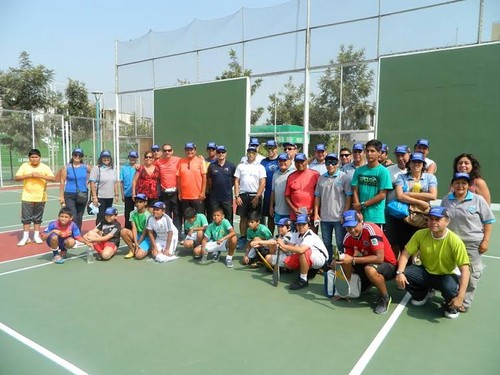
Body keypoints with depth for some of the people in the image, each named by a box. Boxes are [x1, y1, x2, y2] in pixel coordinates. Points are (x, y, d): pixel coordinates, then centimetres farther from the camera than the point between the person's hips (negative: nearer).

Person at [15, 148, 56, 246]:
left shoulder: (45, 167, -3)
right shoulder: (24, 166, -1)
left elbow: (53, 179, -11)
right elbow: (16, 178, -5)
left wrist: (40, 176, -22)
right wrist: (29, 175, -19)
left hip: (40, 197, 0)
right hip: (27, 197, 0)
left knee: (38, 218, 9)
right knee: (26, 218, 3)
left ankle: (36, 236, 19)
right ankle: (26, 237, 12)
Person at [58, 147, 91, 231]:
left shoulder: (86, 167, 4)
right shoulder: (66, 167, 0)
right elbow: (62, 182, -1)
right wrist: (61, 196, -5)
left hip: (83, 195, 3)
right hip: (69, 195, -3)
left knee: (79, 217, 12)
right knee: (73, 217, -14)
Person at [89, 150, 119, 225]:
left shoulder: (112, 169, 13)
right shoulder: (96, 168, -5)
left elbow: (115, 182, 17)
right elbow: (92, 183, -10)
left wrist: (116, 194, 12)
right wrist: (94, 197, -16)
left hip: (110, 197, 6)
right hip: (100, 197, -5)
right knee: (101, 216, -3)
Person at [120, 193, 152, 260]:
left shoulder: (148, 215, -17)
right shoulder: (133, 213, -2)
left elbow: (145, 232, -15)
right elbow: (134, 228, -9)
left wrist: (137, 244, -13)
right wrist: (135, 243, -19)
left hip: (146, 238, -5)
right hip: (137, 236, 5)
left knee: (138, 255, -27)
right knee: (123, 231, -22)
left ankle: (146, 249, 8)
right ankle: (132, 249, -2)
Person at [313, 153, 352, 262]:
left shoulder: (344, 177, -4)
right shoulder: (321, 178, 9)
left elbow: (348, 197, -6)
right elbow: (317, 196, 10)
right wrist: (316, 213, 4)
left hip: (339, 217, -4)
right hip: (324, 217, 5)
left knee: (340, 243, 3)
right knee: (326, 243, 14)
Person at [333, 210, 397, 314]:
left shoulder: (371, 229, -27)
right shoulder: (348, 238, -7)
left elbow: (379, 258, -31)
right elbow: (348, 260, 2)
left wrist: (353, 260, -30)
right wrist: (339, 261, -17)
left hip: (388, 265, -7)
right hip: (368, 263, 7)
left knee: (370, 269, -37)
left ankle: (385, 297, -10)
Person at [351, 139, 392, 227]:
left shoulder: (383, 171, -4)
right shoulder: (359, 170, 7)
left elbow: (382, 195, -8)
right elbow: (355, 191, 4)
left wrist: (363, 205, -9)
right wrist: (358, 212, -7)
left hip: (376, 217, -3)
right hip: (360, 216, 4)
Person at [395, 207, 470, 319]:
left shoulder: (455, 241, -24)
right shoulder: (420, 234, -15)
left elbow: (465, 270, -25)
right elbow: (405, 254, -11)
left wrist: (460, 297, -33)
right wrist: (400, 272, -29)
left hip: (446, 276, -3)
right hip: (425, 272, 4)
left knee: (450, 288, -37)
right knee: (403, 275, -23)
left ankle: (451, 307, 3)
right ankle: (423, 294, 12)